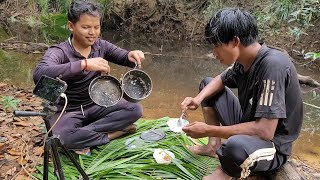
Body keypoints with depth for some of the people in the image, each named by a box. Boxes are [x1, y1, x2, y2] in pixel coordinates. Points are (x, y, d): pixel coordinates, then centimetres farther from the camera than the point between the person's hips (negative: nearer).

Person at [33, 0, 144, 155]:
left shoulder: (101, 46, -3)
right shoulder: (59, 52, -20)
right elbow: (39, 75, -40)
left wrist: (132, 56, -26)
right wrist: (84, 64, -49)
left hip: (96, 106, 5)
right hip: (69, 112, -4)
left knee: (134, 109, -15)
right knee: (61, 137, -36)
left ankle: (83, 137, -14)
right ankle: (111, 134, -14)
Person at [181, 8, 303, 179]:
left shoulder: (272, 65, -31)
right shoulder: (244, 59, -6)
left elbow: (265, 131, -35)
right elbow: (221, 80, 14)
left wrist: (209, 130, -28)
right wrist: (199, 99, -8)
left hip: (271, 146, -8)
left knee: (236, 145, -44)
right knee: (206, 83, 11)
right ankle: (214, 145, 11)